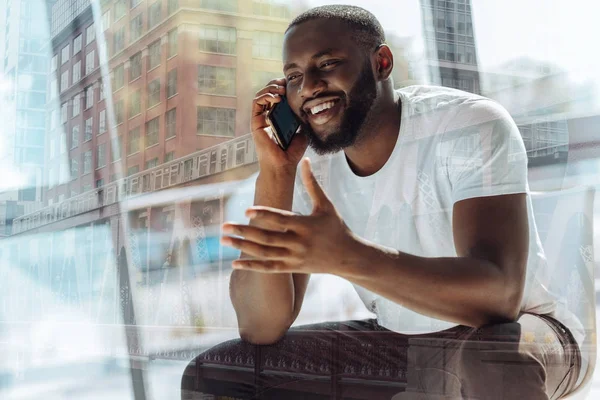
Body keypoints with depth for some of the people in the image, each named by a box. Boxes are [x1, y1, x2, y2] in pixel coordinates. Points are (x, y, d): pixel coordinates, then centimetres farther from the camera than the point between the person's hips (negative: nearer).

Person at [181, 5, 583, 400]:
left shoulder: (472, 126, -21)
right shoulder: (308, 168, -7)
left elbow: (498, 292, -35)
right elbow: (262, 329, -15)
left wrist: (347, 255, -49)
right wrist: (274, 171, -22)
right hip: (396, 344, 5)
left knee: (491, 361, -41)